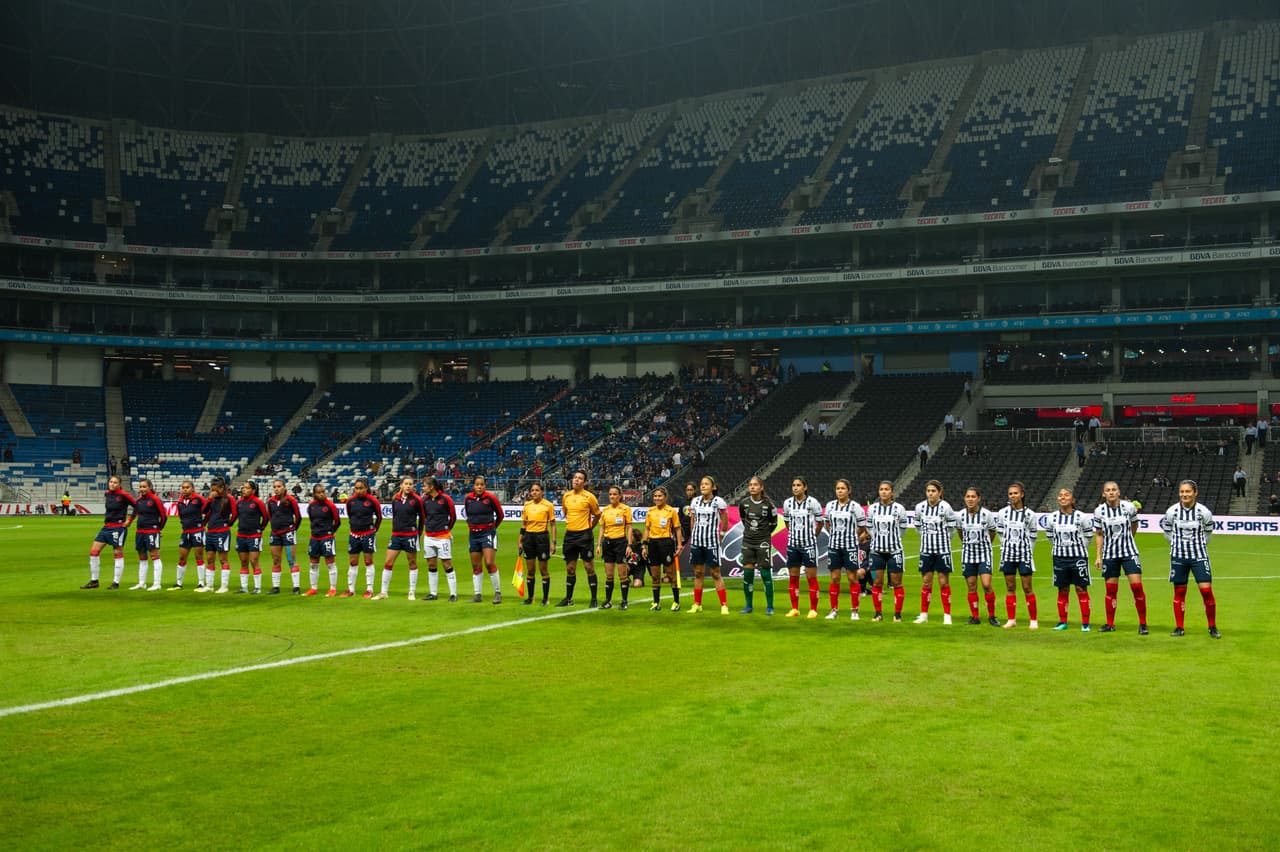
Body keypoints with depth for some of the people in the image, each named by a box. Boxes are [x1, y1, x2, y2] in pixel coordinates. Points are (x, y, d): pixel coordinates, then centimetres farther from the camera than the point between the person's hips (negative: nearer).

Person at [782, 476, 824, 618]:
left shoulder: (812, 503, -9)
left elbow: (820, 522, 2)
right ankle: (795, 609, 14)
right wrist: (795, 533, 12)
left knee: (811, 577, -1)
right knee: (793, 577, 6)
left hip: (809, 544, -4)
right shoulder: (787, 503, 2)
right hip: (793, 544, 4)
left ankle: (813, 610, 4)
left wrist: (813, 536, 7)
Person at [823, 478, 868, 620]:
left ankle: (854, 611, 6)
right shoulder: (830, 505, 6)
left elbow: (862, 526, 1)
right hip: (834, 546, 3)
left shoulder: (855, 506, -5)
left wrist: (854, 536, 3)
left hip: (850, 546, -3)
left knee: (852, 578, -1)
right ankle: (834, 610, 11)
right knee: (834, 578, 4)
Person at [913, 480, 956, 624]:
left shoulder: (945, 507, -11)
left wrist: (942, 539, 3)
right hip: (926, 548, 3)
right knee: (926, 582, 8)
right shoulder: (920, 507, -2)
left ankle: (947, 615, 9)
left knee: (944, 582, 1)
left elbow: (951, 527, -1)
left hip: (942, 549, -3)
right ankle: (923, 614, 16)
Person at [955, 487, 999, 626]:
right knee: (971, 587, 4)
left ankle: (991, 616, 3)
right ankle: (974, 617, 13)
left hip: (984, 552, -2)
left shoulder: (987, 514, -11)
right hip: (968, 552, 2)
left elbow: (992, 532, 4)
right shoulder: (960, 515, -5)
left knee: (986, 585, -12)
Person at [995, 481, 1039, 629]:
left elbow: (1032, 536, 2)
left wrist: (1028, 550, 1)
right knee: (1010, 587, 6)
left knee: (1027, 587, -1)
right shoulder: (1002, 513, 2)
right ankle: (1011, 619, 12)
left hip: (1024, 553, -2)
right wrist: (1006, 546, 8)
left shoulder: (1029, 514, -4)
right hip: (1008, 552, 2)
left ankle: (1033, 620, 7)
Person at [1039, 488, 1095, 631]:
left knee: (1081, 589, -1)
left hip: (1078, 556, -2)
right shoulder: (1052, 517, -2)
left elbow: (1089, 534, 4)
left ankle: (1085, 623, 5)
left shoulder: (1081, 516, -9)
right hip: (1060, 557, 3)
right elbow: (1050, 534, 15)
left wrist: (1081, 547, 7)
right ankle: (1062, 622, 17)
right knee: (1062, 590, 9)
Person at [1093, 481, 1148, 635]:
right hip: (1109, 554, 1)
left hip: (1129, 552, -1)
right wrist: (1098, 556, 1)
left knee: (1137, 586, -9)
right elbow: (1099, 535, 4)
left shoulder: (1129, 507, -7)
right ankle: (1110, 624, 17)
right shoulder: (1099, 511, -5)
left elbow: (1134, 525, 12)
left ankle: (1142, 623, 1)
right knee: (1111, 590, 5)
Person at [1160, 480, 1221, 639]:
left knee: (1206, 590, -8)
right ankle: (1179, 627, 16)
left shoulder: (1203, 511, -8)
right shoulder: (1172, 511, -6)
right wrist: (1176, 543, 9)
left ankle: (1212, 627, 6)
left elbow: (1208, 530, 9)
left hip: (1199, 555, -1)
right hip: (1178, 555, 1)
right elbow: (1166, 529, 11)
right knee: (1179, 591, 6)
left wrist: (1200, 544, 10)